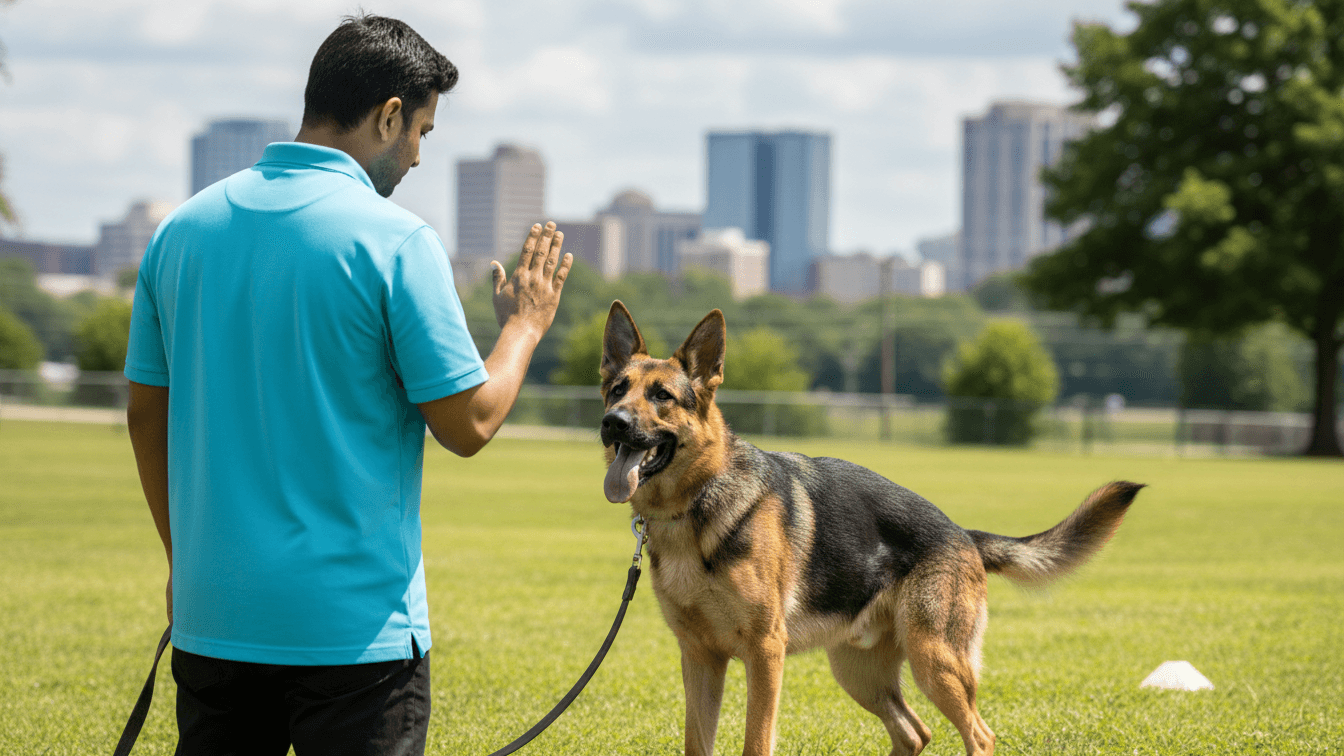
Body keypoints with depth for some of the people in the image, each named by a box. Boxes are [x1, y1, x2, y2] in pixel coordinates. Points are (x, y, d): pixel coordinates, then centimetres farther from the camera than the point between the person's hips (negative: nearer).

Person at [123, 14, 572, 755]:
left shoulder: (184, 228, 6)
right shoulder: (392, 241, -12)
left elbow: (147, 415, 12)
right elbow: (467, 423, -9)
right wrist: (524, 325, 9)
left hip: (213, 612, 6)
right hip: (354, 626, -5)